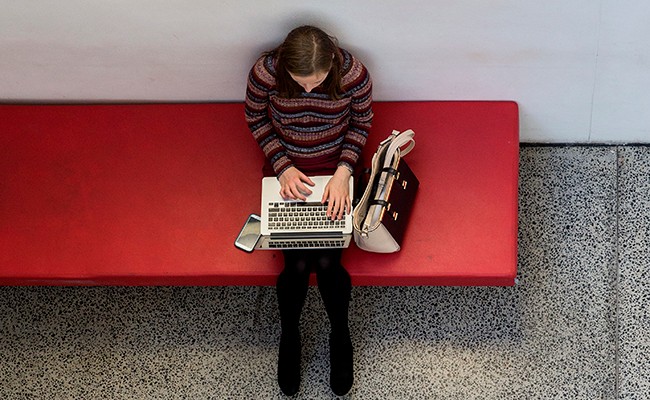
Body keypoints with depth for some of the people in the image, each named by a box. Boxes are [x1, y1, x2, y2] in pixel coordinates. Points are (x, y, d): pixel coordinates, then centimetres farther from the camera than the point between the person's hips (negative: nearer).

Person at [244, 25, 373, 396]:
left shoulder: (354, 74, -24)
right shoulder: (265, 74, -24)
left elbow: (361, 122, -5)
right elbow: (257, 119, -4)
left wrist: (343, 172, -17)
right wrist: (283, 167, -15)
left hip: (335, 168, 0)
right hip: (288, 171, 0)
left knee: (328, 261, -14)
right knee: (297, 263, -13)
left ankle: (341, 336, 12)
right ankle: (289, 339, 13)